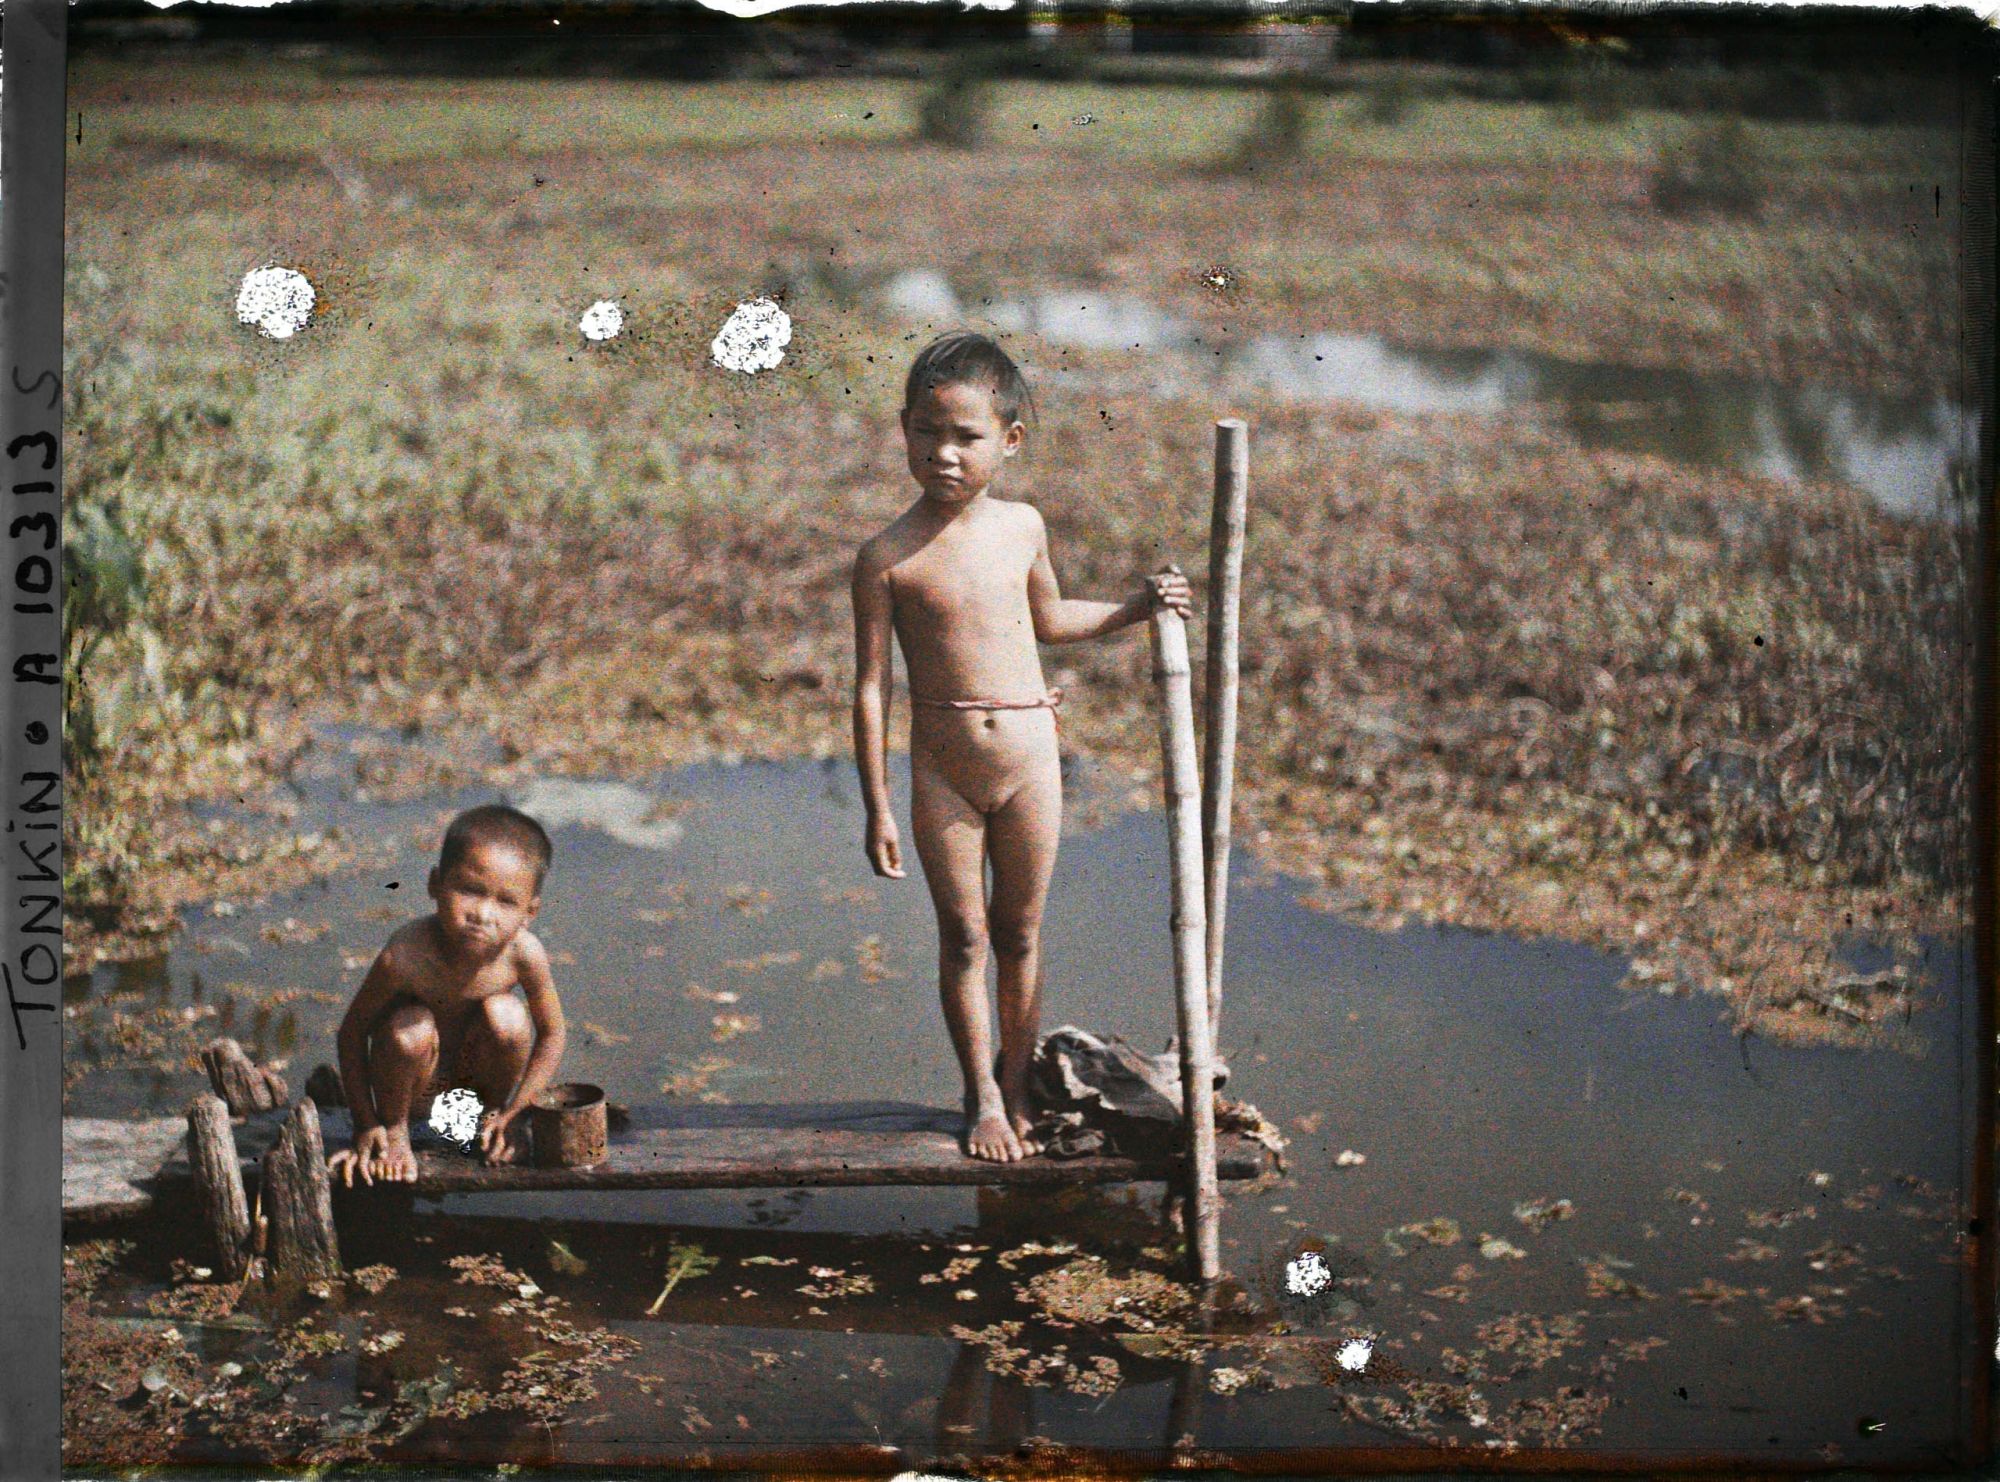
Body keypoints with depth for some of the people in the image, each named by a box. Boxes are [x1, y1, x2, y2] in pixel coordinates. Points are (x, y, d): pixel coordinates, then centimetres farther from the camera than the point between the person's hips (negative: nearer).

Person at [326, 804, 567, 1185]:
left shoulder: (523, 954, -26)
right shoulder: (406, 957, -33)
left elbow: (551, 1033, -10)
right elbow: (352, 1031, -19)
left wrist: (511, 1113, -14)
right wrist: (367, 1127, -17)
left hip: (478, 1068, 2)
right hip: (419, 1085, -2)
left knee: (506, 1016, -27)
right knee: (410, 1029, -33)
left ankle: (494, 1107, 4)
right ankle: (396, 1131, -4)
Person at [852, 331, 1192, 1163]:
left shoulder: (1023, 527, 1)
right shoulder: (888, 558, -11)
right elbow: (871, 687, -8)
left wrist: (1136, 609, 13)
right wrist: (877, 808, -7)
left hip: (1028, 756, 3)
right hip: (940, 769, -3)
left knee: (1020, 934, 12)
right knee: (963, 937, 6)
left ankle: (1016, 1085, 28)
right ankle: (981, 1100, 21)